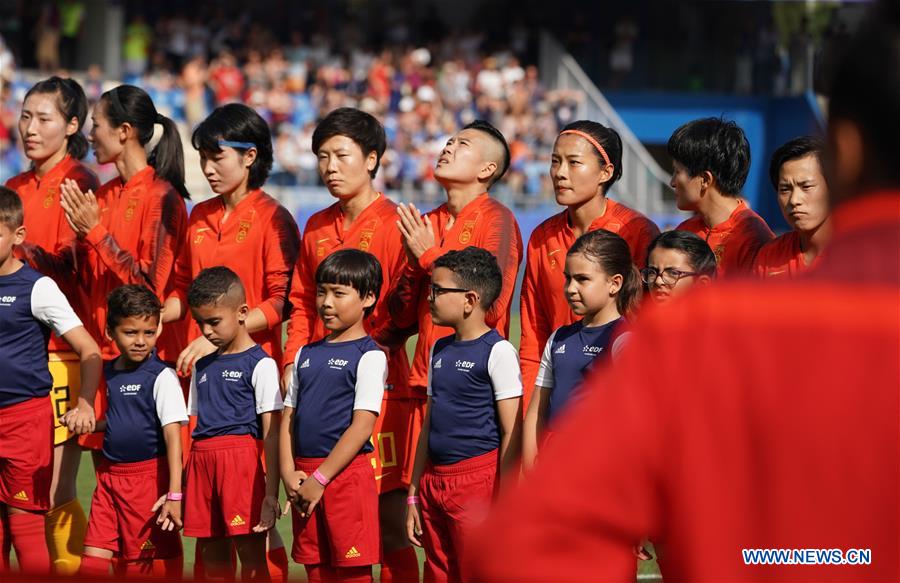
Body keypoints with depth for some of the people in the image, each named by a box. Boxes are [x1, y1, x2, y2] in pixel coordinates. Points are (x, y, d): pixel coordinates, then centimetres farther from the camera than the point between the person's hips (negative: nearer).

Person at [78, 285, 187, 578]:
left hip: (149, 477, -6)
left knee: (143, 565, 0)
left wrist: (175, 494, -21)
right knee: (93, 559, 1)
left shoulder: (162, 377, -11)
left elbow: (173, 435, -16)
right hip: (110, 475, 6)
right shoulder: (109, 372, 9)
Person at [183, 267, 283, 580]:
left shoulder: (260, 364, -2)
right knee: (212, 556, 8)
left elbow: (271, 431, -6)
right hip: (201, 459, 7)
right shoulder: (202, 366, 18)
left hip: (239, 455, -6)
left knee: (251, 552, -7)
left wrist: (271, 493, -12)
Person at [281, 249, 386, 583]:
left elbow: (362, 427, -13)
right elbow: (288, 418, 13)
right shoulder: (307, 355, 15)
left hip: (346, 474, -6)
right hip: (305, 478, 7)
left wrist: (321, 478, -15)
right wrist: (289, 474, -2)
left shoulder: (369, 356, -6)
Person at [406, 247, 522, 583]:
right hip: (434, 481, 8)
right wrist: (415, 495, 18)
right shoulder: (439, 351, 15)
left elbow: (511, 432, -11)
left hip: (478, 481, -8)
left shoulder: (497, 352, -8)